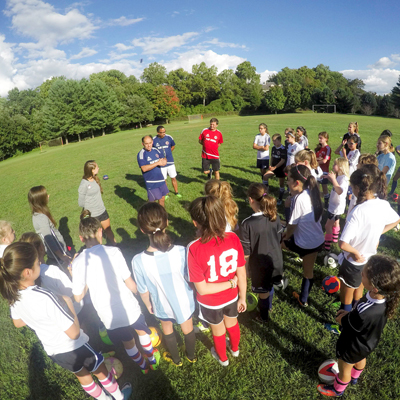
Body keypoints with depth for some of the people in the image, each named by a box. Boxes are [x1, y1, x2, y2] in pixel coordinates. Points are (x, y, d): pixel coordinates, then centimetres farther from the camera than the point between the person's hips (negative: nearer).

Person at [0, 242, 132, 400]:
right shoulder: (44, 298, -38)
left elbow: (18, 323, 7)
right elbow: (74, 333, -30)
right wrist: (68, 304, -20)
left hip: (52, 351, 6)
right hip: (72, 347, -6)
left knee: (81, 374, 30)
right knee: (100, 371, 23)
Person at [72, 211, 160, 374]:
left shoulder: (77, 263, -12)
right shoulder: (113, 252, -19)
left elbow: (78, 297, -4)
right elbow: (130, 284, -14)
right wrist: (140, 292, 5)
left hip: (108, 316, 2)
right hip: (129, 308, -2)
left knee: (127, 341, 29)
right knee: (141, 330, 30)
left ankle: (142, 366, 53)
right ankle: (152, 360, 53)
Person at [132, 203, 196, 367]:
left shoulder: (138, 261, -32)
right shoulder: (181, 252, -33)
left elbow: (144, 291, -15)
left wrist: (148, 305, 7)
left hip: (162, 305, 0)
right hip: (184, 301, 0)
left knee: (167, 330, 32)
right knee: (187, 328, 30)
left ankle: (176, 359, 58)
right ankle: (191, 356, 59)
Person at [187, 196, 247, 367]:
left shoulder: (194, 249, -33)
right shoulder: (233, 238, -24)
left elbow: (202, 289, -27)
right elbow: (242, 274, -13)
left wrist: (231, 283, -16)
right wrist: (242, 298, 2)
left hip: (210, 302, -2)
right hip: (231, 297, 3)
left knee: (218, 331, 29)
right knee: (232, 323, 34)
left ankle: (223, 358, 59)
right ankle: (235, 349, 64)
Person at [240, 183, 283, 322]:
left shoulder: (247, 224, -29)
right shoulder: (275, 217, -13)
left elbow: (246, 252, -20)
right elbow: (279, 239, 2)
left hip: (260, 265, -5)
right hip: (276, 261, 5)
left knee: (263, 292, 20)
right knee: (269, 286, 30)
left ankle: (263, 316, 46)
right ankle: (268, 306, 56)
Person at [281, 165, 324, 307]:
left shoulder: (299, 199, -26)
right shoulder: (311, 193, -2)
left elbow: (292, 226, -15)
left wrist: (286, 237, 2)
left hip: (305, 243, -8)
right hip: (318, 240, 8)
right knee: (308, 271, 22)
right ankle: (303, 299, 43)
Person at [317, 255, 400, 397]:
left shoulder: (364, 314, -49)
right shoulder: (386, 297, -28)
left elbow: (344, 322, -26)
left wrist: (342, 316, -7)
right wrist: (350, 313, -10)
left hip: (352, 348, -6)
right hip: (368, 342, 6)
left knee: (344, 369, 25)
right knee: (361, 359, 36)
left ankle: (337, 390, 55)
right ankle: (354, 377, 68)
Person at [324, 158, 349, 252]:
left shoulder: (344, 178, -24)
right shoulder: (339, 177, 5)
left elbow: (340, 191, -40)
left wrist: (333, 179, -40)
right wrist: (331, 178, 8)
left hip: (337, 206, -10)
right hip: (334, 205, 10)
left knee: (328, 225, -6)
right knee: (335, 222, 25)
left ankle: (327, 245, 0)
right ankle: (335, 239, 44)